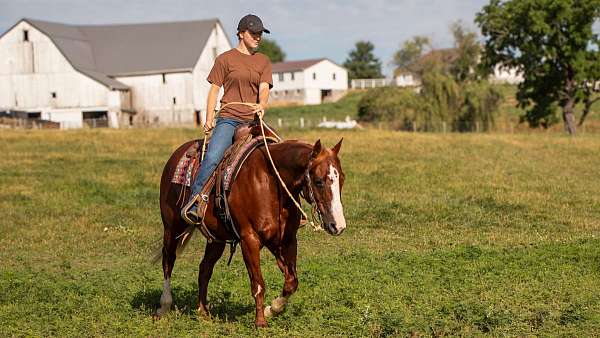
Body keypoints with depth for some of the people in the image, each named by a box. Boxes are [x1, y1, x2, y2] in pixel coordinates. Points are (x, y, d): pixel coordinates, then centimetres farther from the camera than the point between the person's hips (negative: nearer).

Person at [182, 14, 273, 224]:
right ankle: (193, 204, -22)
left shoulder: (264, 62, 15)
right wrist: (209, 119, -5)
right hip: (228, 118, -4)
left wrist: (261, 105, -22)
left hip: (253, 120, 4)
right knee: (212, 157, -26)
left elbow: (264, 88, 1)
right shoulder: (225, 59, 7)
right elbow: (214, 90, 5)